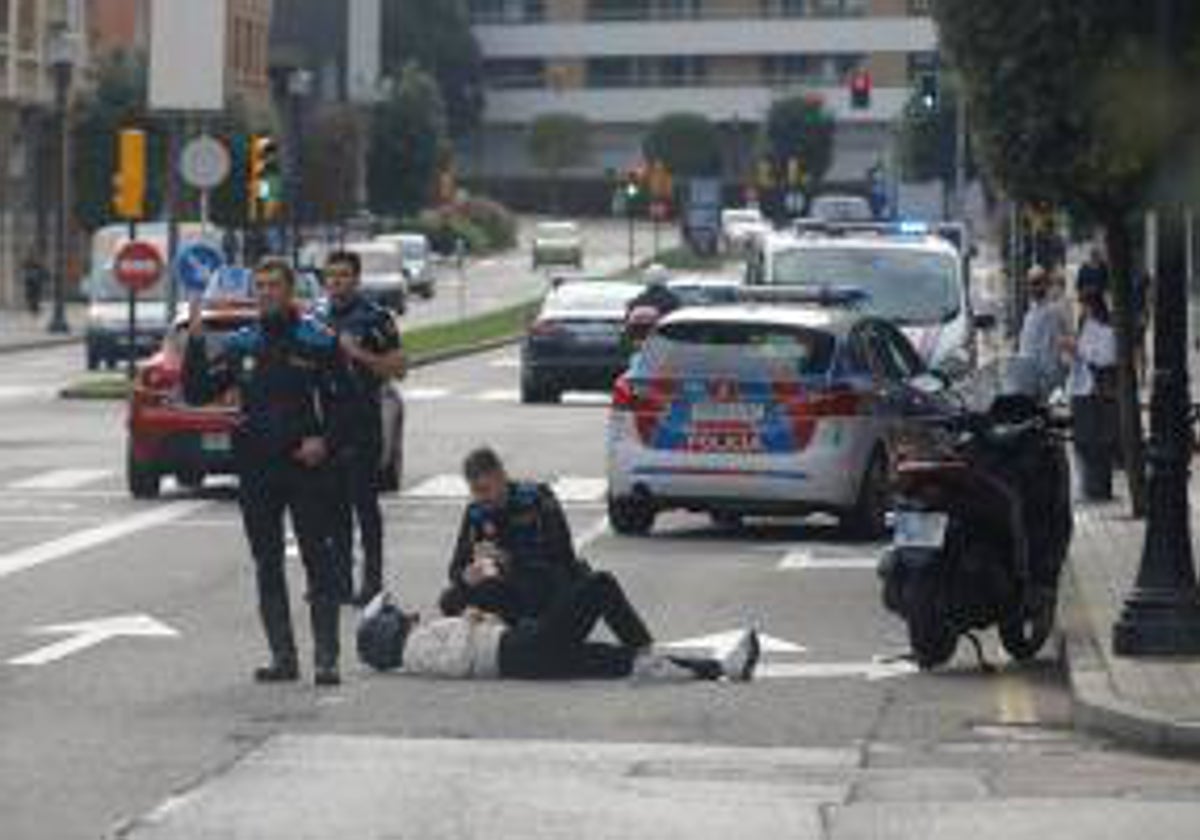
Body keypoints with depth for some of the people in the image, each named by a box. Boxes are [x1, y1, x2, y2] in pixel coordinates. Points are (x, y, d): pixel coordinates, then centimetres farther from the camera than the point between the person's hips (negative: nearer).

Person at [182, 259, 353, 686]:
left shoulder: (318, 342, -1)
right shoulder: (239, 345, 10)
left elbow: (344, 403, 1)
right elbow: (197, 392, 7)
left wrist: (325, 442, -14)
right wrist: (195, 342, -4)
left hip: (306, 466, -4)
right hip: (255, 472, 4)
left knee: (319, 562, -5)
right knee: (267, 567, 7)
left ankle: (326, 659, -3)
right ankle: (282, 658, 13)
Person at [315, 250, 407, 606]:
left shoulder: (374, 317, -4)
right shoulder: (316, 316, 13)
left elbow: (397, 367, -7)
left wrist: (358, 354, -17)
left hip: (362, 425, -6)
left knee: (364, 502, -6)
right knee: (334, 504, 8)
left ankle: (372, 580, -3)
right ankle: (339, 578, 14)